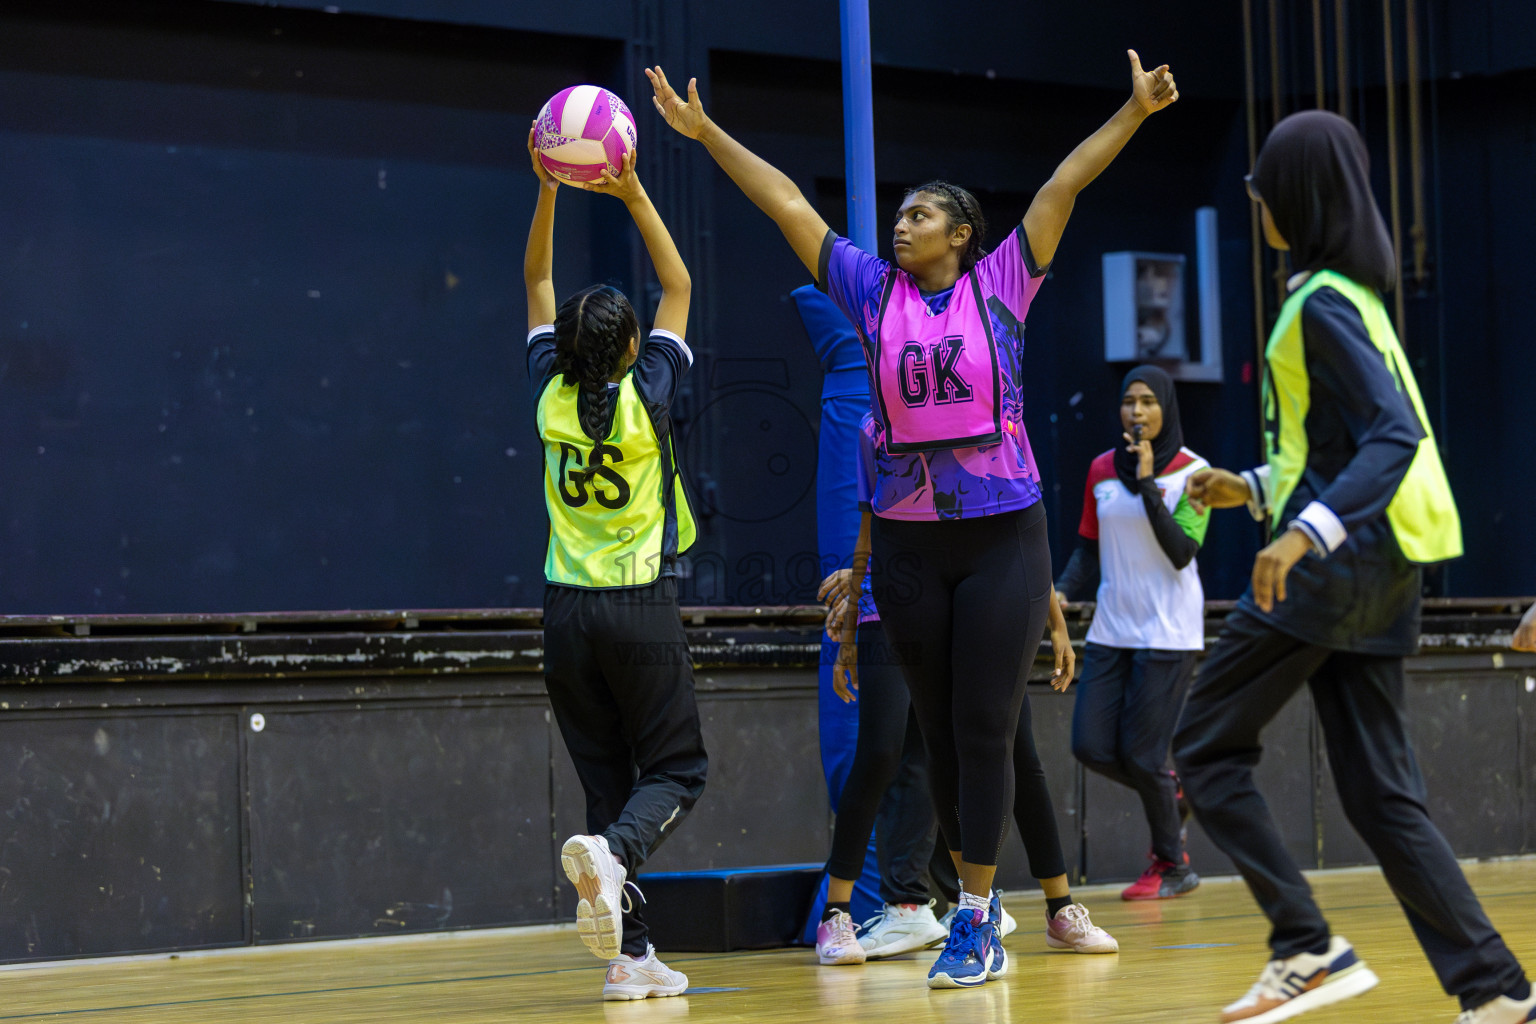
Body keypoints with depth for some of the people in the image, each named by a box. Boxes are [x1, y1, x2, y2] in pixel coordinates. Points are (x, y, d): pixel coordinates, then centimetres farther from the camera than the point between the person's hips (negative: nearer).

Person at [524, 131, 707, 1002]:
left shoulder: (552, 397, 0)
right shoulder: (647, 397, -8)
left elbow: (537, 284, 11)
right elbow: (679, 287, 2)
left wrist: (547, 192, 5)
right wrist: (634, 195, -4)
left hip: (570, 609, 4)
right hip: (643, 609, -4)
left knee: (607, 781, 7)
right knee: (676, 769, 5)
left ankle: (630, 955, 2)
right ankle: (613, 853, -27)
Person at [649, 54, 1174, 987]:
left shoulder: (1001, 283, 1)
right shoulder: (872, 290, 6)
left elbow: (1065, 185, -4)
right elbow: (787, 204, 6)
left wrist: (1134, 112, -12)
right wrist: (704, 130, 6)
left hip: (1004, 534, -3)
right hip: (909, 541, 3)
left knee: (986, 728, -4)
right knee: (942, 733, 8)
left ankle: (976, 923, -2)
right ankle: (980, 897, 20)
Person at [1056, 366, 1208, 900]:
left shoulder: (1191, 471, -6)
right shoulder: (1102, 470, 8)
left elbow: (1182, 552, -17)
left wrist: (1148, 485, -22)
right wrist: (1061, 594, -3)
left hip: (1168, 632, -5)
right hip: (1111, 629, 5)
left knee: (1141, 754, -7)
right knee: (1091, 746, -2)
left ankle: (1171, 865, 12)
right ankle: (1170, 790, 26)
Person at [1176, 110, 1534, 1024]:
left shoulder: (1323, 305, -13)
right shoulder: (1348, 293, 17)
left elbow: (1395, 437, -23)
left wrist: (1305, 530, -34)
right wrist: (1254, 489, 25)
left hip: (1338, 563, -9)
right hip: (1379, 569, 9)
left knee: (1208, 747, -1)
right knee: (1380, 791, 6)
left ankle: (1308, 948, -7)